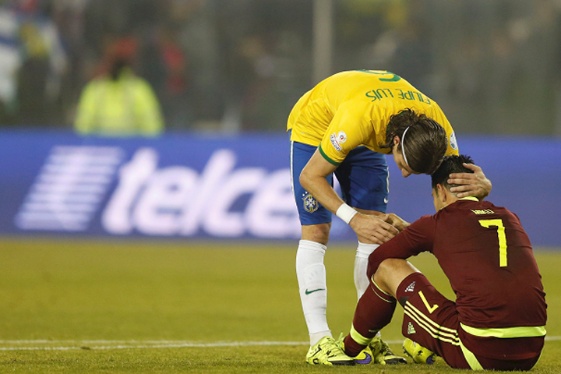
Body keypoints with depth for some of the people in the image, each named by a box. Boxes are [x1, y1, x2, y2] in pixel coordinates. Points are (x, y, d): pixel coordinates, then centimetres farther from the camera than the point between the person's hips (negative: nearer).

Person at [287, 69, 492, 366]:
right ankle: (319, 342, -15)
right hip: (314, 127, -5)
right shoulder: (357, 119, -44)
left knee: (374, 233, -3)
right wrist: (354, 219, -42)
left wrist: (481, 185, -45)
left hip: (365, 142, 5)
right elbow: (310, 176, -32)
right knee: (316, 231, -15)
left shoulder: (436, 124, -30)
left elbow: (459, 176, -19)